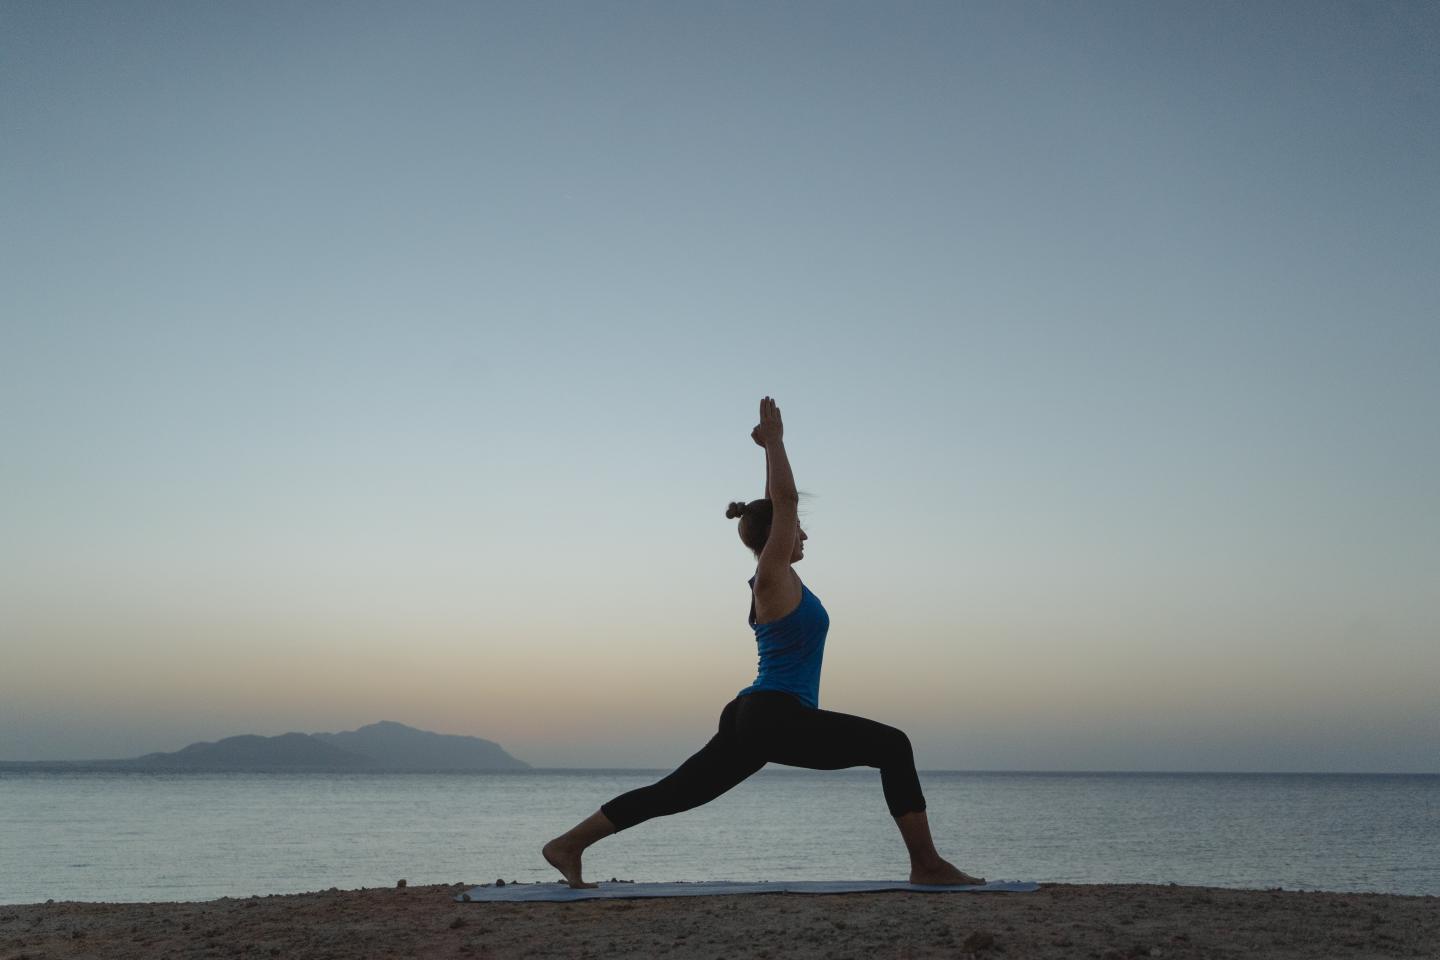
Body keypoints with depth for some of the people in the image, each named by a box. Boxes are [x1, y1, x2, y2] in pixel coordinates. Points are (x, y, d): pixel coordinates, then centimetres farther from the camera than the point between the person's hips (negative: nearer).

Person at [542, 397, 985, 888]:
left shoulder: (774, 577, 15)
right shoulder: (773, 576, -9)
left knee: (673, 793, 10)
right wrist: (774, 440, -3)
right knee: (892, 747, -4)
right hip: (778, 718, -10)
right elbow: (784, 500, -11)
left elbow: (777, 505, 25)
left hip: (754, 718, 10)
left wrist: (771, 449, 27)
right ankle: (927, 864, -5)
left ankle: (568, 844, 9)